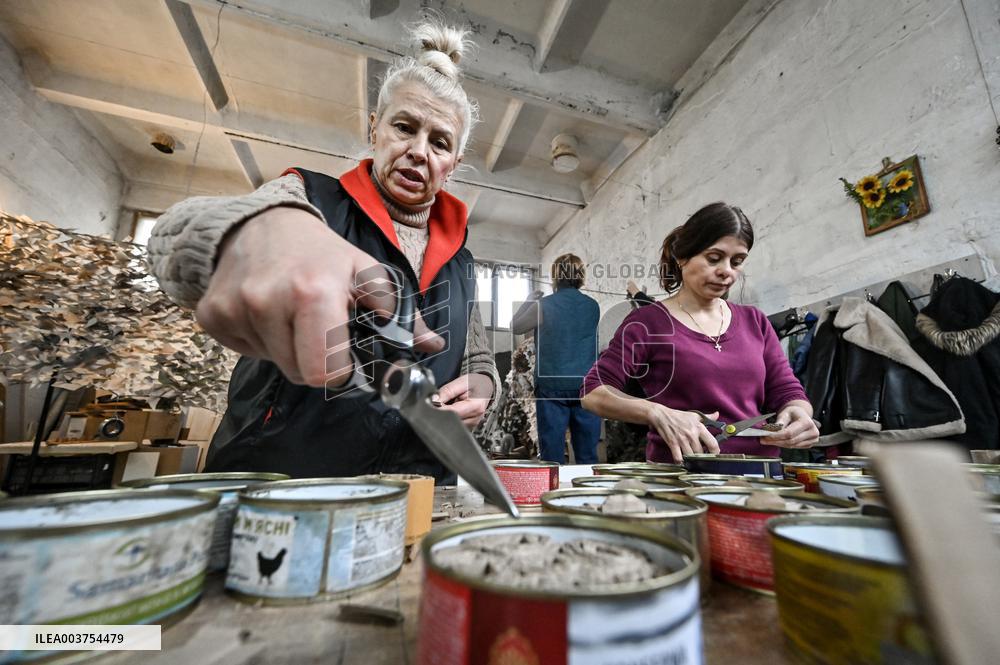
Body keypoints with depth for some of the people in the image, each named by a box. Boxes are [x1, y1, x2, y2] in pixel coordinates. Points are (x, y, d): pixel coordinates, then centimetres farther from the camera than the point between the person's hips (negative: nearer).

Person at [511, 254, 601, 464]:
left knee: (552, 456, 4)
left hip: (552, 385, -3)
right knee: (588, 456, 10)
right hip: (586, 384, 3)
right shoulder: (593, 306, 4)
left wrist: (529, 301, 20)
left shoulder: (544, 305, -7)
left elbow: (515, 327, 7)